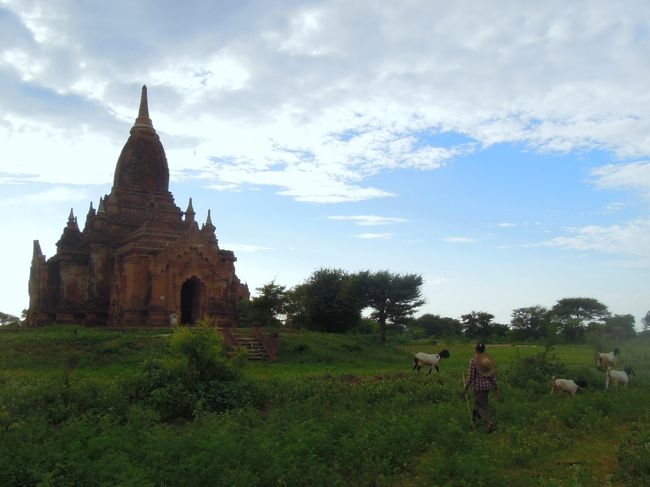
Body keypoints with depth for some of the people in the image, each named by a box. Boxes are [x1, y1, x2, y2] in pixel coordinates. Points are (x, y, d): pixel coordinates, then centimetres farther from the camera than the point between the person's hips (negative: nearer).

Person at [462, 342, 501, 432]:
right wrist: (496, 388, 8)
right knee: (482, 402, 26)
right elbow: (493, 375, 1)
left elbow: (470, 376, -13)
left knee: (480, 406, 0)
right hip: (487, 385, 5)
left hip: (478, 386, -5)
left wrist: (466, 388, -2)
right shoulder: (489, 359, -2)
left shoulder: (474, 360, -16)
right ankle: (476, 415, 47)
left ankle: (489, 421, -21)